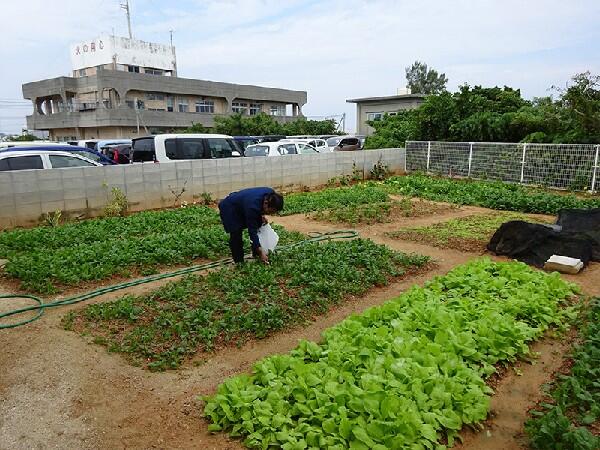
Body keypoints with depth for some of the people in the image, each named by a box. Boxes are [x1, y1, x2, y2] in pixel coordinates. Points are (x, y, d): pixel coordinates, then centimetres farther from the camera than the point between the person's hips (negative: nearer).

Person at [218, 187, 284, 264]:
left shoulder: (271, 196, -21)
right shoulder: (252, 206, -42)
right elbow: (252, 231, -37)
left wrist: (262, 215, -11)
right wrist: (260, 251, -36)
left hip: (242, 206, 8)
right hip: (228, 208, -8)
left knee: (258, 227, 4)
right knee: (236, 233, -20)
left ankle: (256, 255, 17)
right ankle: (239, 262, -7)